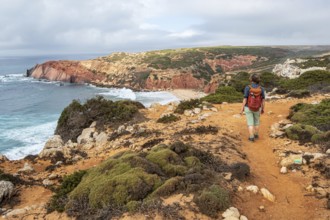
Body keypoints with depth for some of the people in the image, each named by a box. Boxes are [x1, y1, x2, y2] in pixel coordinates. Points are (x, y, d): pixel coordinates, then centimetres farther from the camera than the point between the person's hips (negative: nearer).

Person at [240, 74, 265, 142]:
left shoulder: (247, 88, -17)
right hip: (257, 108, 2)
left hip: (248, 108, -2)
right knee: (256, 121, 23)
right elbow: (263, 100, -4)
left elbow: (245, 99, -16)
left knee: (250, 123, 8)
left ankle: (251, 137, 6)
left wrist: (242, 108, -6)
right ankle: (256, 135, 32)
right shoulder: (261, 89, -10)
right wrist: (263, 109, 8)